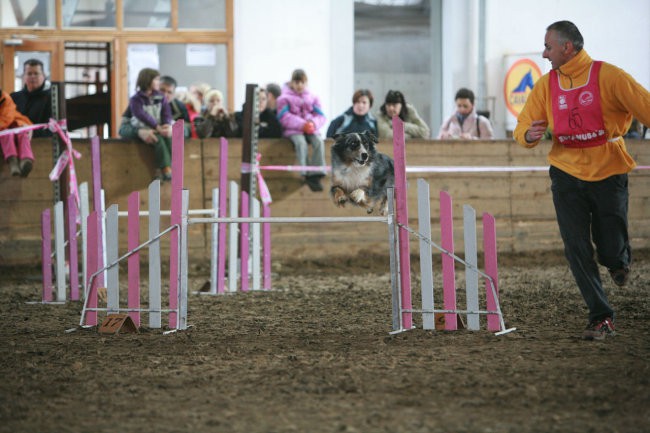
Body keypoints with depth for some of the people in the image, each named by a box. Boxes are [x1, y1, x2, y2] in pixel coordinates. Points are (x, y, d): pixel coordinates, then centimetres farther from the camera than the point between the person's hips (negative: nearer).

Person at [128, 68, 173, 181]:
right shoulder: (136, 99, -5)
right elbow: (142, 115, -18)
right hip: (143, 129, -4)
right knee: (158, 139, -31)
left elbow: (166, 112, 2)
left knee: (169, 137, -26)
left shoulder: (160, 97, 11)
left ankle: (172, 167, -30)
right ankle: (165, 169, -36)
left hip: (159, 128, 4)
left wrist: (168, 125, -19)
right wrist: (158, 127, -27)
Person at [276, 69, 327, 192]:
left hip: (310, 129, 3)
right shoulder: (285, 98, 6)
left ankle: (316, 174, -32)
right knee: (301, 142, -36)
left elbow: (320, 116, 8)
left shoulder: (312, 98, 16)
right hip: (293, 131, -3)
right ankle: (306, 174, -38)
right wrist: (302, 125, -19)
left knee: (319, 142, -29)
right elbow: (285, 117, -7)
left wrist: (314, 124, -17)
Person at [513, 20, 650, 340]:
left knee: (611, 254, -1)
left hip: (609, 174, -3)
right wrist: (528, 135, -19)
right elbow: (523, 128, 6)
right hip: (567, 176, 3)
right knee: (577, 250, -6)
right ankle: (601, 319, 3)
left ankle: (619, 259, 37)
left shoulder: (608, 77, -10)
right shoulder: (546, 86, 2)